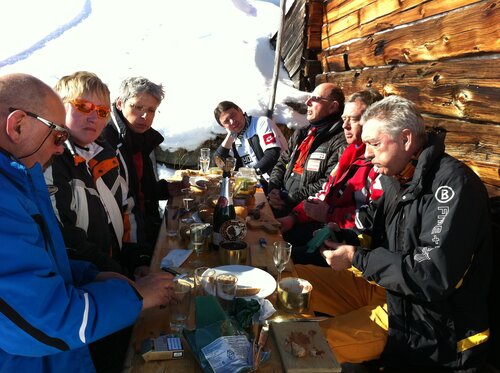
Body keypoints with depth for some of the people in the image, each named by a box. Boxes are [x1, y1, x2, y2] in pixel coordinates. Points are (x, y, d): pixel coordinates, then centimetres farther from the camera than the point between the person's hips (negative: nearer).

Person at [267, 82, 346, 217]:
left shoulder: (339, 141, -7)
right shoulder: (300, 134, 20)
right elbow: (281, 164, 19)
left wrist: (292, 198, -15)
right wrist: (273, 189, 1)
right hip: (281, 202, 7)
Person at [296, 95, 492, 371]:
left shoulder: (453, 183, -21)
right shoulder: (396, 176, 7)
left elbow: (435, 278, -26)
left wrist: (357, 259, -18)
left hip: (429, 315, -8)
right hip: (383, 284, 9)